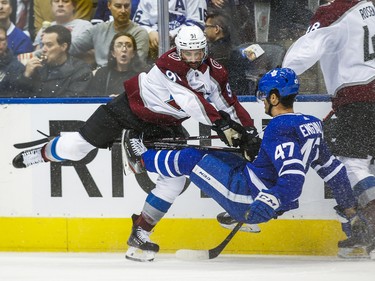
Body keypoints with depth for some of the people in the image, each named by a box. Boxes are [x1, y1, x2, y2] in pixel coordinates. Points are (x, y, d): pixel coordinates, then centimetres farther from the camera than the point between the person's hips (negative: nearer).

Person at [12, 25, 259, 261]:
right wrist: (220, 123, -43)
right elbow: (191, 101, -40)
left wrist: (249, 131, -18)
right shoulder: (170, 63, -30)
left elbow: (230, 105, -7)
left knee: (176, 179, -10)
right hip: (133, 107, -5)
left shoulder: (215, 72, -11)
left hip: (164, 126, 5)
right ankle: (42, 153, 34)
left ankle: (141, 234, 0)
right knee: (78, 146, 0)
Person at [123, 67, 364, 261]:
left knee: (191, 160, 9)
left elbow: (293, 176, -33)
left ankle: (143, 159, 29)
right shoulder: (312, 125, 4)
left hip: (250, 198, -8)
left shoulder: (280, 129, -22)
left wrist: (267, 204, -38)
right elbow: (331, 167, 11)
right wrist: (349, 205, 20)